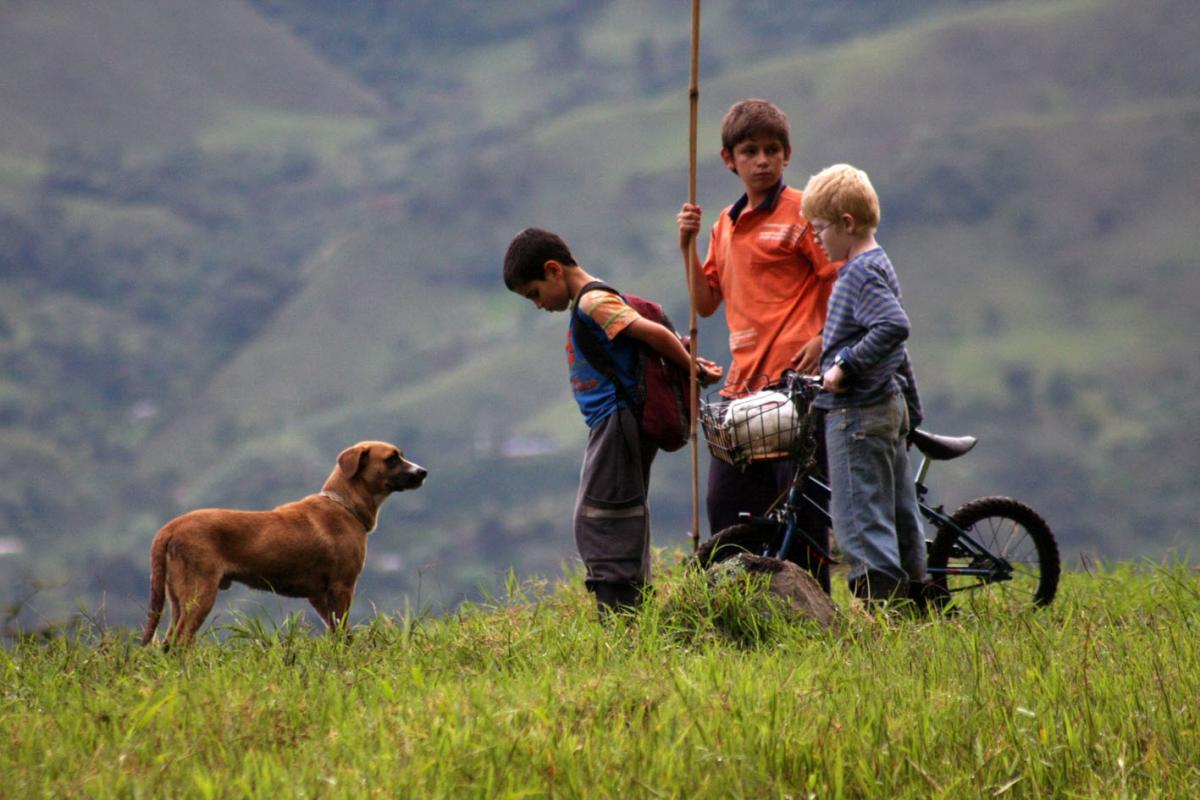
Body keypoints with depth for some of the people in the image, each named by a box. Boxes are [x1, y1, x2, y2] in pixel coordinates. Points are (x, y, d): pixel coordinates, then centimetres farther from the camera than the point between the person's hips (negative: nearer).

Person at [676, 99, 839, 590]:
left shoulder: (800, 213, -3)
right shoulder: (726, 224, 17)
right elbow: (706, 303, 18)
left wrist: (823, 340, -17)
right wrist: (687, 245, 7)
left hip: (792, 376, -7)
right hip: (743, 380, 7)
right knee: (725, 504, 7)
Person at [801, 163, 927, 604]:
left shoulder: (861, 273, -15)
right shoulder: (877, 267, 17)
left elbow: (893, 326, -31)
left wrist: (845, 366, -24)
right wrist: (912, 411, 28)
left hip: (858, 412, -10)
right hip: (890, 406, 10)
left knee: (858, 517, -9)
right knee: (897, 512, 15)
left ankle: (879, 599, -12)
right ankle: (915, 593, 20)